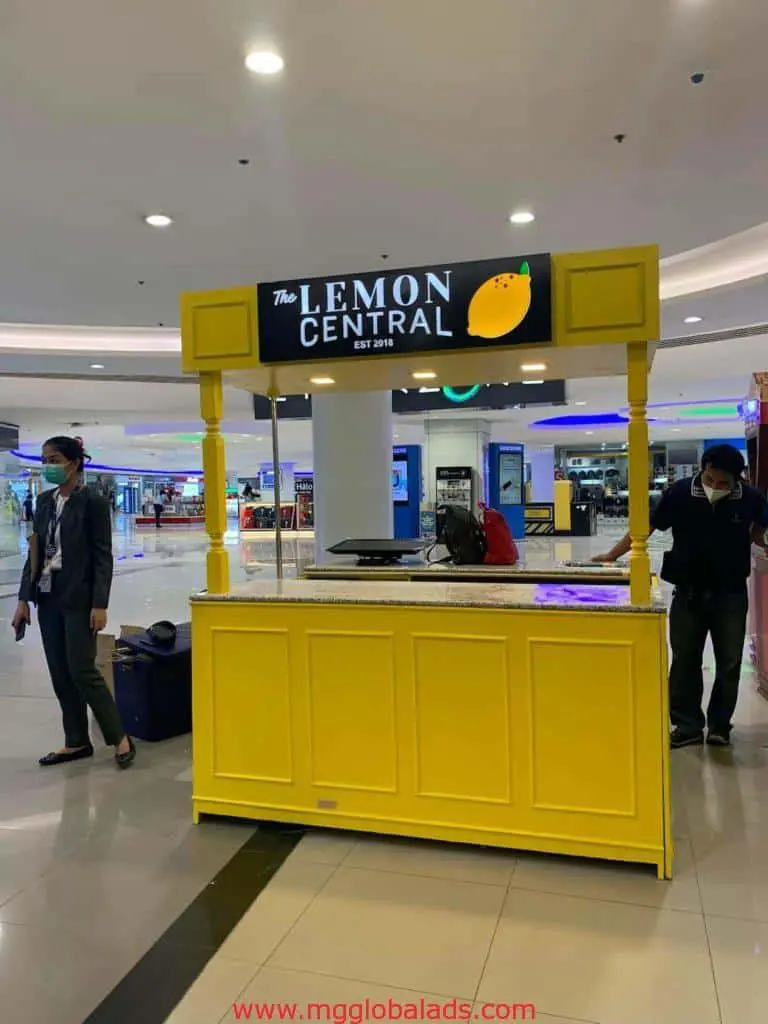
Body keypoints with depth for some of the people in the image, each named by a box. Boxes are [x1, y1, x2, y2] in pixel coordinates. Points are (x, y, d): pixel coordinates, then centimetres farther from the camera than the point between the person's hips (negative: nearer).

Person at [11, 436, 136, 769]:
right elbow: (35, 553, 12)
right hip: (48, 598, 7)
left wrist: (100, 605, -16)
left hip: (78, 599, -6)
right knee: (60, 675, 9)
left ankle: (120, 737, 8)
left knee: (82, 671, -6)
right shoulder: (44, 501, 10)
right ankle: (76, 742, 21)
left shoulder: (93, 502, -9)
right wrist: (24, 598, 8)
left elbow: (103, 556, -11)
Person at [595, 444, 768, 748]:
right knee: (684, 661, 8)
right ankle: (688, 725, 20)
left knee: (729, 663, 9)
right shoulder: (680, 493, -13)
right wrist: (612, 555, -11)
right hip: (688, 593, 0)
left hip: (731, 594, 0)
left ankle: (719, 725, 26)